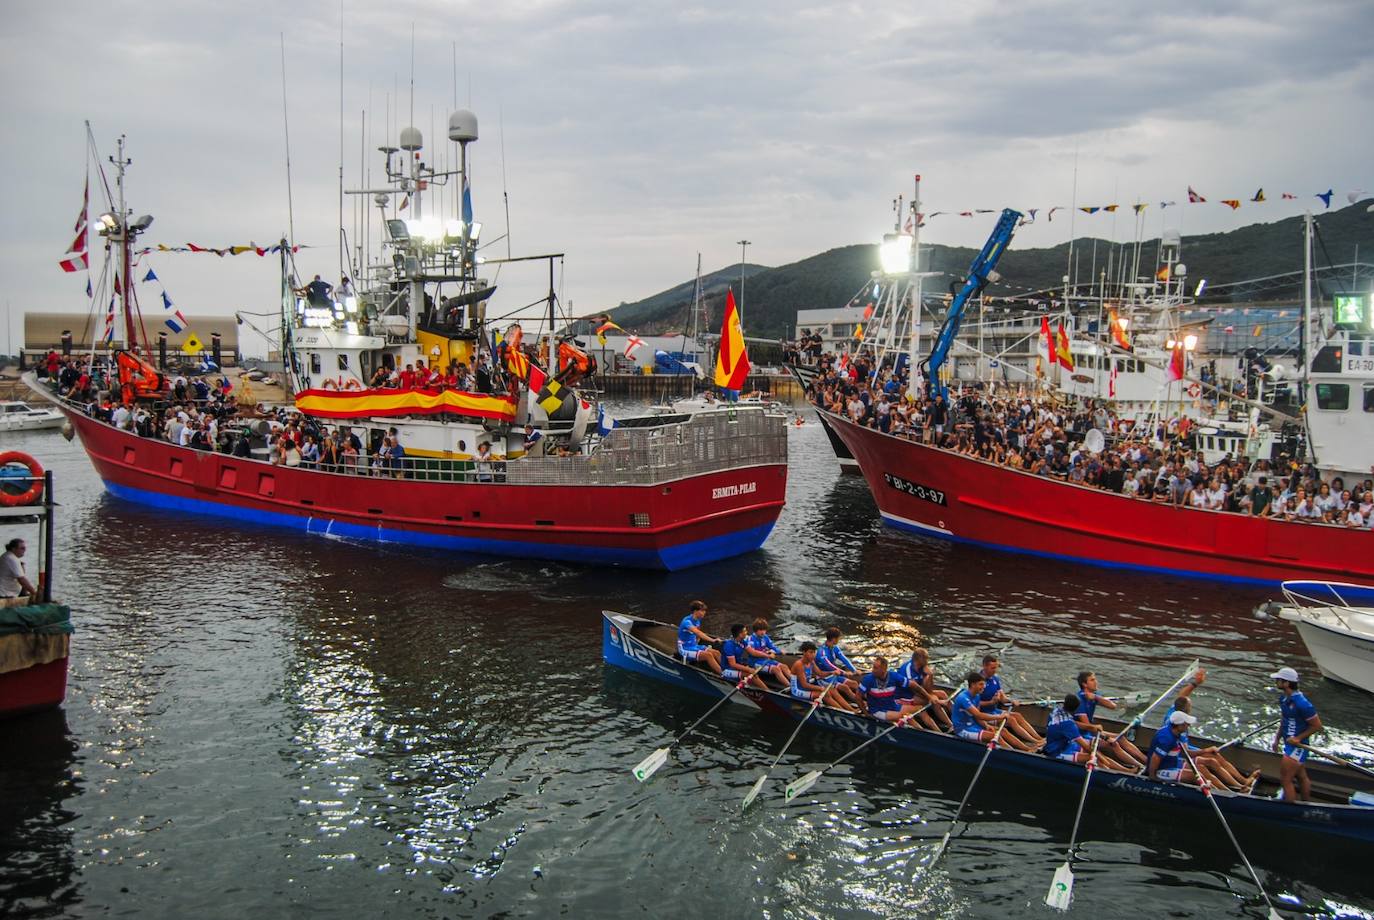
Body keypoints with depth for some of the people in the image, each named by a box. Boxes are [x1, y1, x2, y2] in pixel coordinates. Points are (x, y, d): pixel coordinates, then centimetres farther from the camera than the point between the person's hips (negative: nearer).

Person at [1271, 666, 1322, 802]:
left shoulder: (1301, 703, -26)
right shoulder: (1284, 699, 2)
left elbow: (1317, 726, -19)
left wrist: (1298, 738, -20)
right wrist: (1277, 739, 13)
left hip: (1297, 746, -9)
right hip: (1290, 745, 9)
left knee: (1285, 780, -4)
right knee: (1301, 777, 23)